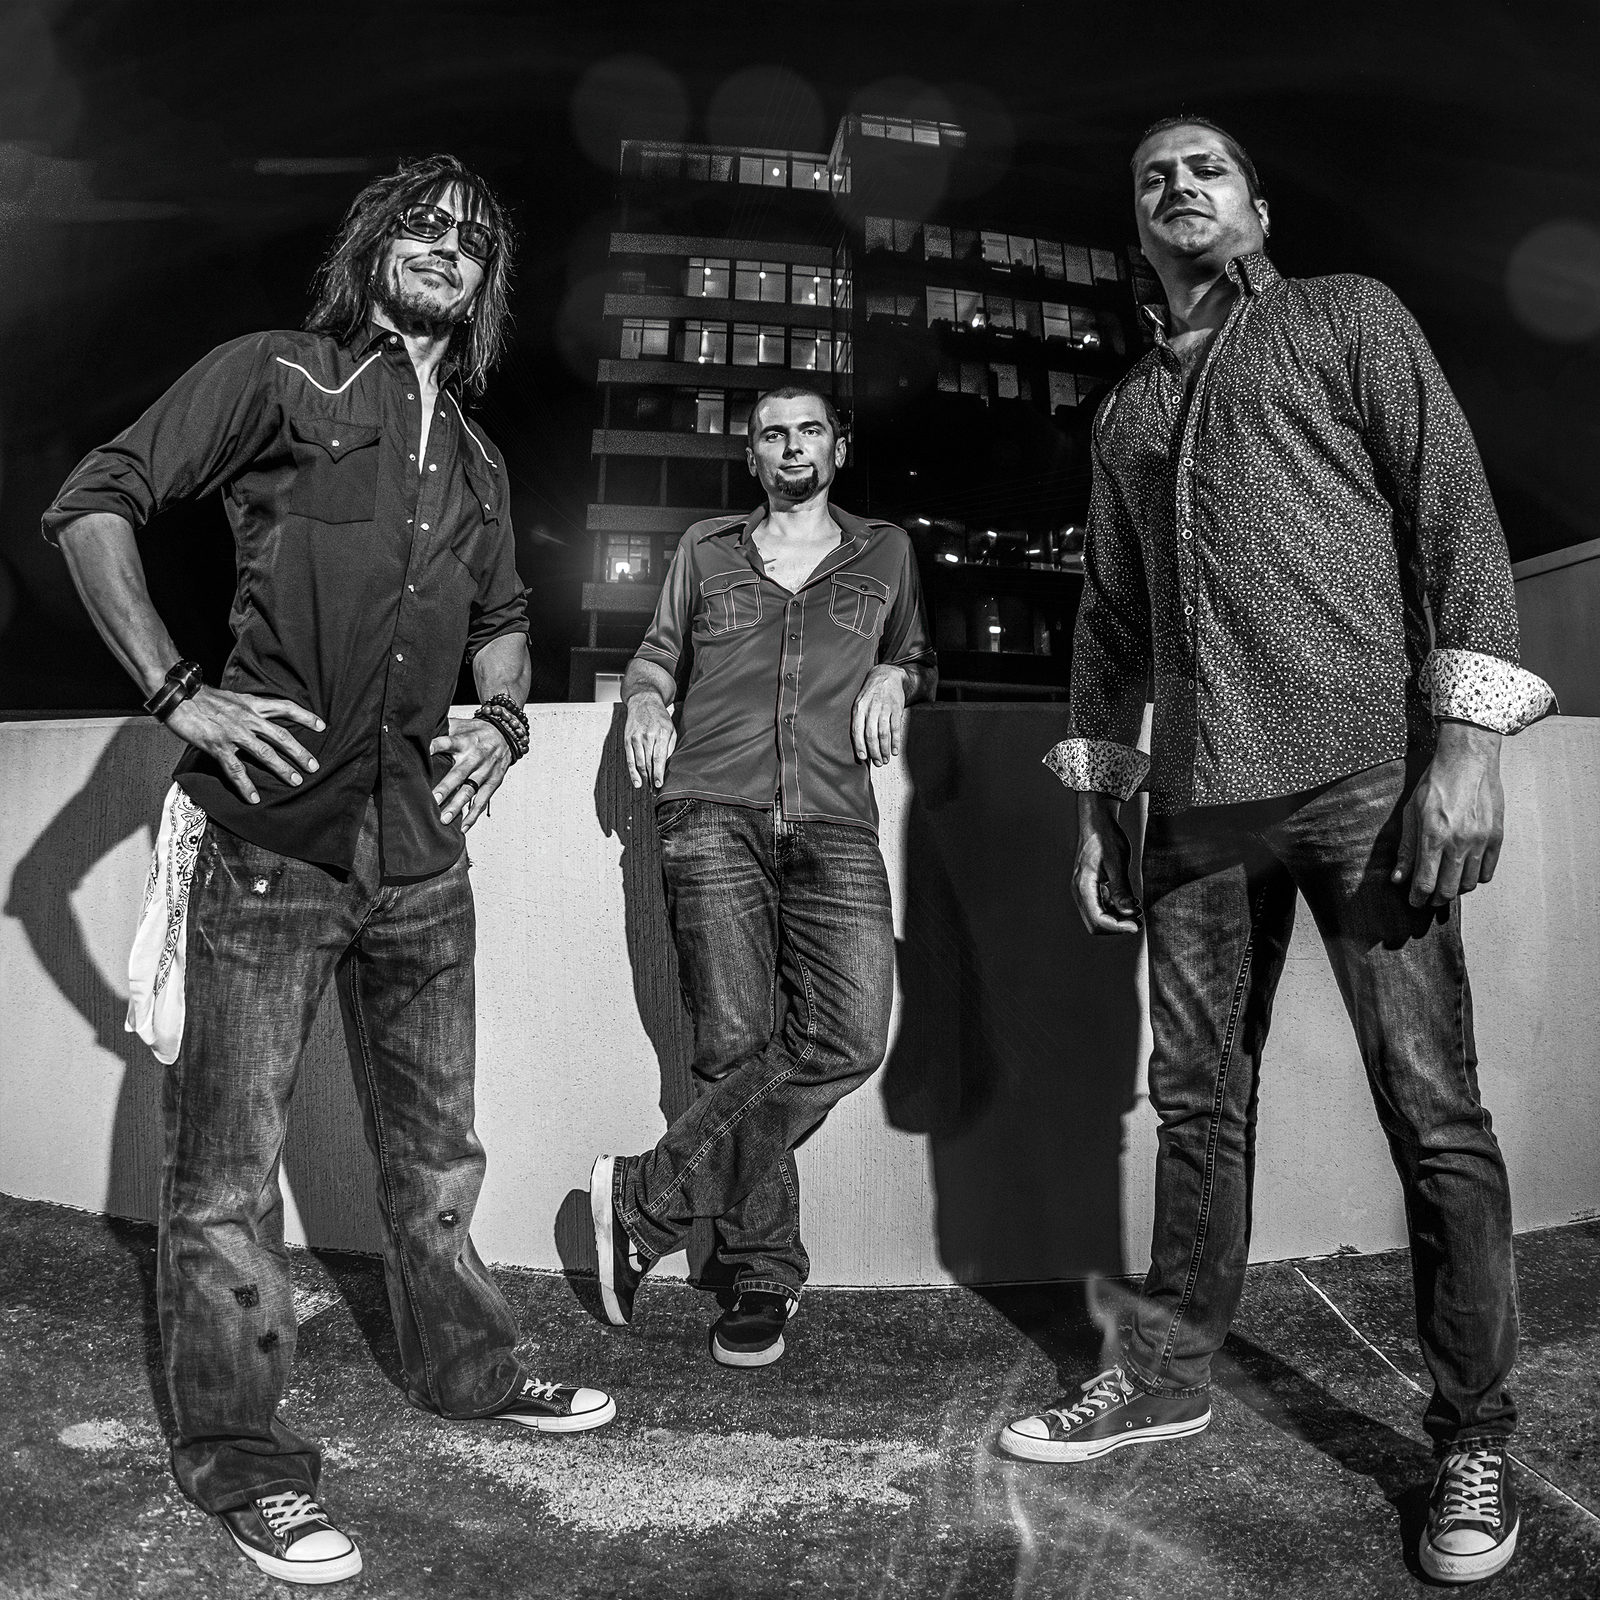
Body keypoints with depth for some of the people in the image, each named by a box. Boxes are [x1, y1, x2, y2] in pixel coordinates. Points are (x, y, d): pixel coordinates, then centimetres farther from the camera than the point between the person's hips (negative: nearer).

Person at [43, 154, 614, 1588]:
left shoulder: (476, 461, 18)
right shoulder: (275, 376, 2)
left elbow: (502, 621, 29)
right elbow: (92, 506, -1)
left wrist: (503, 721, 8)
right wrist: (179, 694, -11)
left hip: (419, 847, 6)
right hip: (268, 830, -5)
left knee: (436, 1144, 17)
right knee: (227, 1170, 2)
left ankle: (468, 1369, 35)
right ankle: (239, 1453, 18)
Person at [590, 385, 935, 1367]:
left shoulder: (885, 552, 23)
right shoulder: (705, 549, 22)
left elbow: (918, 661, 30)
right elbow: (657, 653, 29)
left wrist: (895, 677, 8)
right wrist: (646, 701, 7)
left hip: (834, 820, 1)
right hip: (714, 810, 0)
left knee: (848, 1041, -17)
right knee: (738, 1047, -10)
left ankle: (648, 1201, -5)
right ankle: (766, 1274, 7)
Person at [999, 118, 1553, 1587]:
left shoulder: (1348, 316, 11)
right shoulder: (1127, 411, 23)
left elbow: (1452, 507, 0)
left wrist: (1469, 736, -12)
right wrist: (1094, 805, 16)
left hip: (1364, 769, -4)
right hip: (1201, 796, 4)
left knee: (1433, 1108, -2)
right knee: (1199, 1097, 10)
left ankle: (1475, 1440, 14)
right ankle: (1170, 1375, 25)